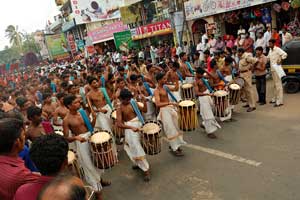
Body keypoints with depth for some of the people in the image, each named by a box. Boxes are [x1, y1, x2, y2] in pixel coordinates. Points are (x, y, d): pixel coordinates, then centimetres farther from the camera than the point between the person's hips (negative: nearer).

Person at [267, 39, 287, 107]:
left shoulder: (277, 49, -12)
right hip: (272, 69, 9)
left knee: (278, 84, -7)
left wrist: (280, 61, -22)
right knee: (275, 85, 16)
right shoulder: (270, 50, 14)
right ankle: (275, 99, 27)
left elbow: (285, 54, -24)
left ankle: (280, 101, -5)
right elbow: (268, 58, 23)